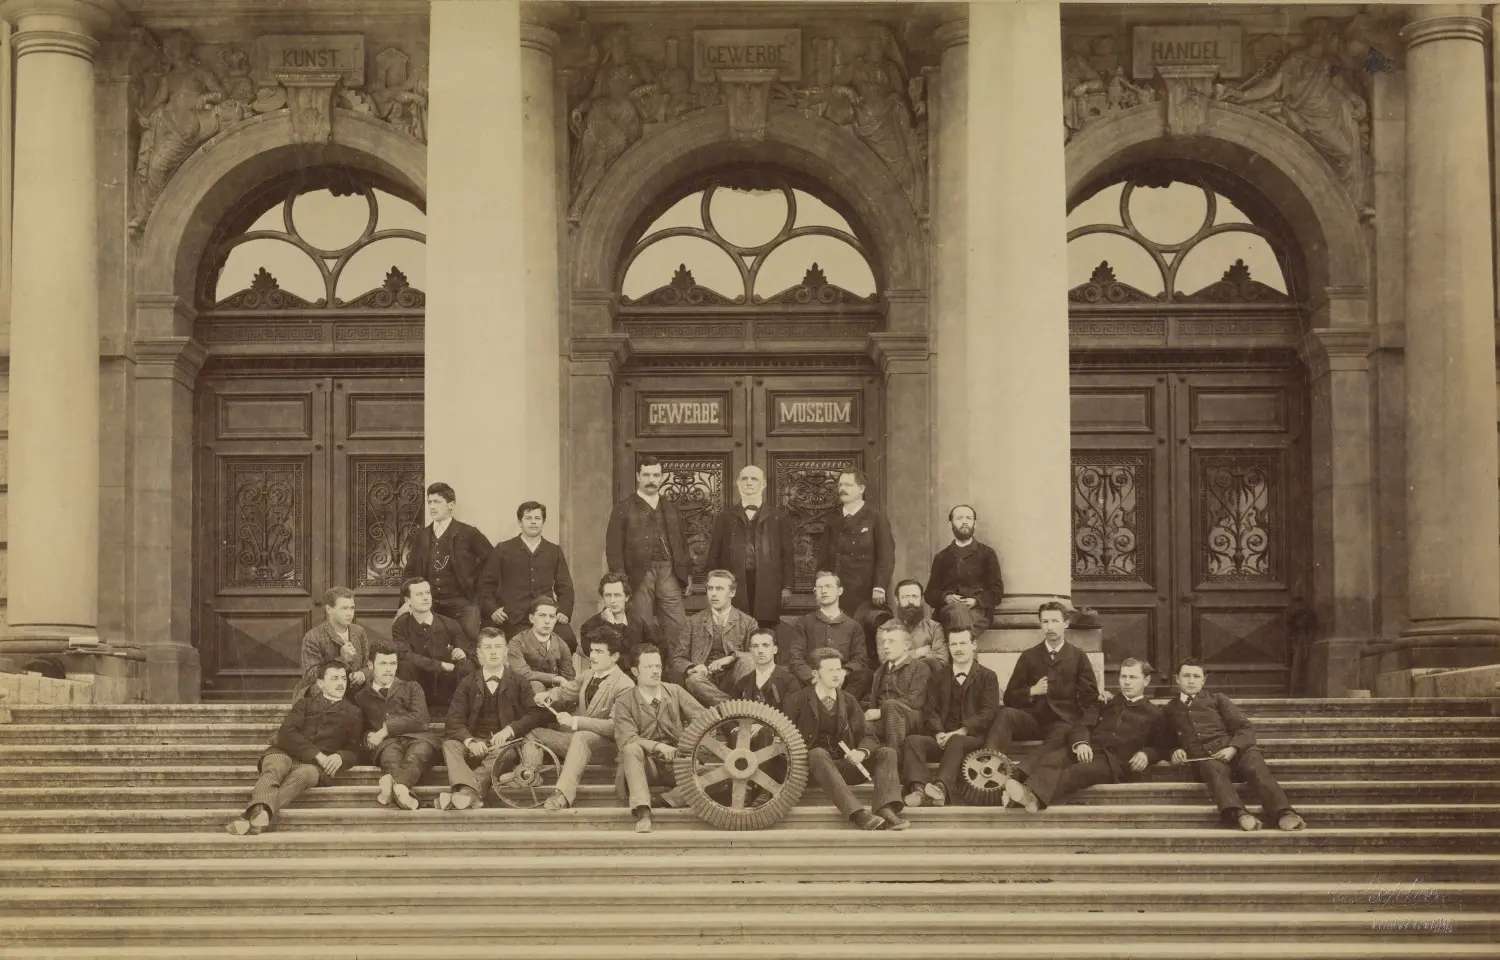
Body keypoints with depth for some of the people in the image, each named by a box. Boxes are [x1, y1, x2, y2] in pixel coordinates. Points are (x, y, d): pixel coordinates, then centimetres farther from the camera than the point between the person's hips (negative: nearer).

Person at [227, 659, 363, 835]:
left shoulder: (352, 713, 23)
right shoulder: (305, 703, 23)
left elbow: (353, 750, 18)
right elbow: (287, 732, 5)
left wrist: (340, 757, -9)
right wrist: (316, 754, -10)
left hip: (317, 764, -1)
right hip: (286, 753, 1)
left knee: (306, 773, -39)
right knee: (275, 767, -37)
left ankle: (252, 815, -56)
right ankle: (262, 812, -66)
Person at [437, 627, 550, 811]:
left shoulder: (518, 682, 12)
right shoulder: (467, 684, 14)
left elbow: (536, 713, 2)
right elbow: (453, 721, 2)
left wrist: (509, 730, -15)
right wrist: (469, 741, -20)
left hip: (504, 743, -2)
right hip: (476, 745, 2)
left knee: (504, 752, -36)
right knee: (450, 745, -29)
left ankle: (464, 794, -55)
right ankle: (470, 793, -55)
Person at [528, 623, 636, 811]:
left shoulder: (625, 686, -14)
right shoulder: (588, 675, 12)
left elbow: (615, 726, -22)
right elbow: (565, 692, 19)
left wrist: (575, 721, -25)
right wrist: (548, 696, -7)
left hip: (603, 745, -9)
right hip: (575, 738, 9)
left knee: (581, 737, -39)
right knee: (533, 731, 1)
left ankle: (563, 794, -53)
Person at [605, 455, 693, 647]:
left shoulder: (671, 509, 20)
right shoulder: (624, 509, 5)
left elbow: (682, 544, 21)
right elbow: (614, 547, -1)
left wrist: (687, 573, 11)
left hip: (669, 574, 3)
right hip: (639, 575, -3)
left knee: (679, 629, -4)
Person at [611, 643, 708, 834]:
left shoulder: (675, 692, 6)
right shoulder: (624, 702, -2)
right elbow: (626, 738, -16)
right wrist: (658, 746, -30)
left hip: (676, 761, 2)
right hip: (646, 764, -2)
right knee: (631, 749, -35)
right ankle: (643, 813, -42)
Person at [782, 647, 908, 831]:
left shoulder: (849, 701, 15)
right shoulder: (798, 700, 6)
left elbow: (865, 736, 7)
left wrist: (862, 752, -15)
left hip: (844, 765, 4)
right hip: (814, 766, -4)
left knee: (886, 753, -16)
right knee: (818, 754, -38)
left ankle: (886, 809, -42)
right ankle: (858, 814, -53)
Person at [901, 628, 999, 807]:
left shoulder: (987, 676, 10)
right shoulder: (939, 676, 21)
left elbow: (988, 712, -3)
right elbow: (930, 710, 12)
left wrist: (961, 732, -17)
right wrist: (939, 733, -10)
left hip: (973, 738, -4)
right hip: (942, 738, 4)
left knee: (956, 741, -38)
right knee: (912, 740, -25)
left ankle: (942, 787, -55)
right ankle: (919, 788, -44)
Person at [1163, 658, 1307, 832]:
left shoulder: (1217, 699, 23)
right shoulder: (1170, 710, 27)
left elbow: (1246, 728, 12)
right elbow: (1168, 743, 31)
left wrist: (1233, 748, -9)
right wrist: (1175, 751, 5)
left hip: (1232, 750, 1)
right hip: (1204, 757, -1)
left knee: (1255, 765, -34)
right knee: (1216, 769, -38)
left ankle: (1284, 814, -58)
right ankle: (1238, 814, -67)